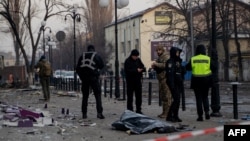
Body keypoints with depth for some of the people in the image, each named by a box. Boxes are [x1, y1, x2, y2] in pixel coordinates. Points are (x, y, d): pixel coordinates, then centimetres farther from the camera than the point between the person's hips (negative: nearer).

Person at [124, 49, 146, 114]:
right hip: (130, 81, -5)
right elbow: (127, 71, -18)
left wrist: (142, 69, -12)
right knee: (130, 96, 0)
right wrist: (136, 70, -24)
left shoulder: (138, 60, 9)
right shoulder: (127, 61, -9)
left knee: (139, 95, 7)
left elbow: (143, 67, 11)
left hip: (138, 80, 5)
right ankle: (130, 110, 7)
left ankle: (138, 110, 15)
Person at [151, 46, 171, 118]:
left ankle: (167, 113, -11)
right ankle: (164, 112, 21)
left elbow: (165, 65, -25)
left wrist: (156, 64, -19)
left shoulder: (166, 57, -9)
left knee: (167, 96, -10)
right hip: (160, 78, 10)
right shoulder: (159, 58, 22)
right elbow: (158, 68, 28)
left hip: (165, 78, -10)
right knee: (162, 96, 14)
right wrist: (154, 66, 7)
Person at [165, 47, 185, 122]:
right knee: (176, 99, -13)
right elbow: (170, 74, -18)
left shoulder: (178, 61, 17)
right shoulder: (170, 62, -11)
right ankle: (169, 116, -9)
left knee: (177, 100, 9)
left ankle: (175, 116, 15)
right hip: (174, 83, -9)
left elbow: (182, 71, 23)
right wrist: (172, 85, -23)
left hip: (178, 84, 9)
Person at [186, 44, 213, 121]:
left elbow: (187, 68, 1)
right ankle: (207, 111, 1)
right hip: (206, 80, 1)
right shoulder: (208, 59, -4)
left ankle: (200, 115, 2)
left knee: (199, 98, 5)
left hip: (196, 80, -1)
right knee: (205, 96, 18)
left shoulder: (193, 59, -5)